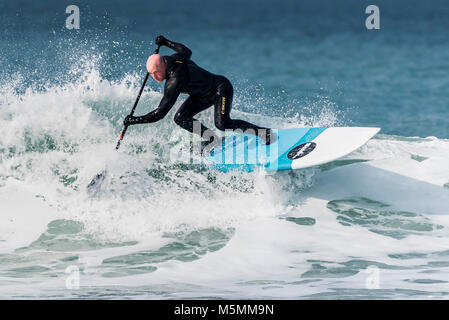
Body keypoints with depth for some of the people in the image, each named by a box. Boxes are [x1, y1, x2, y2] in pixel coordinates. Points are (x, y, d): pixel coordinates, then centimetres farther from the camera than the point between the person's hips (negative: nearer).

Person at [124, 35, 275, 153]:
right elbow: (186, 51, 15)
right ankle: (211, 139, 11)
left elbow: (160, 113, -32)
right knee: (180, 118, -6)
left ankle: (264, 132, -12)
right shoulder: (171, 60, -11)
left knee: (222, 124, -29)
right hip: (204, 94, 9)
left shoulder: (175, 81, -35)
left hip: (221, 88, -9)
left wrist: (133, 120, -26)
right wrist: (165, 42, 19)